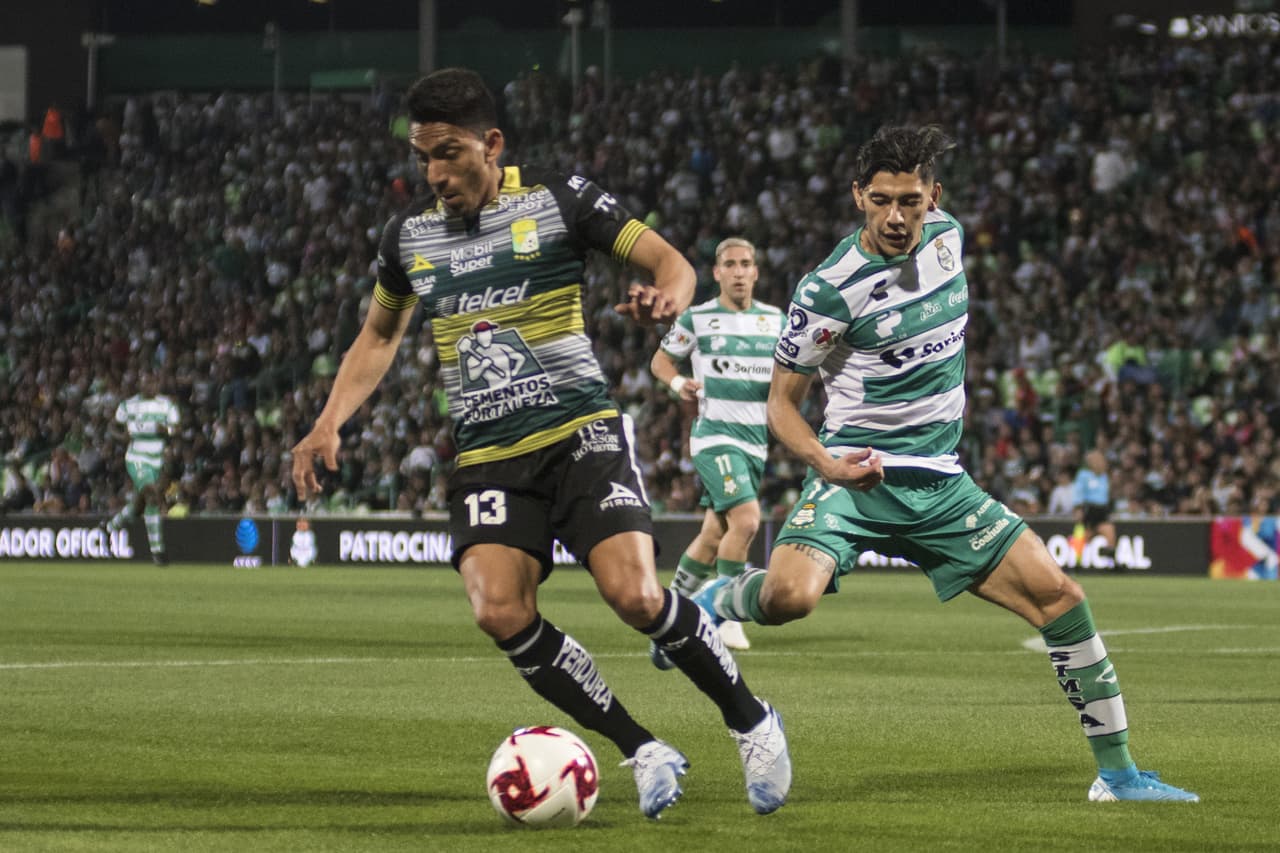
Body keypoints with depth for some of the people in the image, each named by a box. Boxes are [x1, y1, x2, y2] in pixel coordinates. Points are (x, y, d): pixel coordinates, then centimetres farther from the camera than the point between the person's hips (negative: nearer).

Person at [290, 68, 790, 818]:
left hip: (581, 432, -3)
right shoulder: (410, 235, 10)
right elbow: (380, 337, 26)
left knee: (635, 596, -22)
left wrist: (666, 298, -27)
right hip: (487, 457, 4)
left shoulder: (558, 199, -2)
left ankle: (753, 722, 4)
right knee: (501, 614, -21)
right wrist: (329, 424, 12)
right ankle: (644, 752, -6)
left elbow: (671, 261, -3)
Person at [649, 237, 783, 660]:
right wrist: (678, 382, -11)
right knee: (746, 519, -23)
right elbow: (661, 359, 10)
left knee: (714, 534, 10)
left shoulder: (774, 319, 9)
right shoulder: (696, 318, -2)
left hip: (756, 438, 5)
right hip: (715, 433, -5)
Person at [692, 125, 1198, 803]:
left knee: (1058, 596, -4)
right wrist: (825, 463, -23)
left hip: (940, 485, 5)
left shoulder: (948, 237, 4)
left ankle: (1117, 771, 8)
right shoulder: (829, 290, -14)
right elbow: (782, 399, -7)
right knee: (789, 596, -32)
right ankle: (713, 602, 5)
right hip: (857, 474, -5)